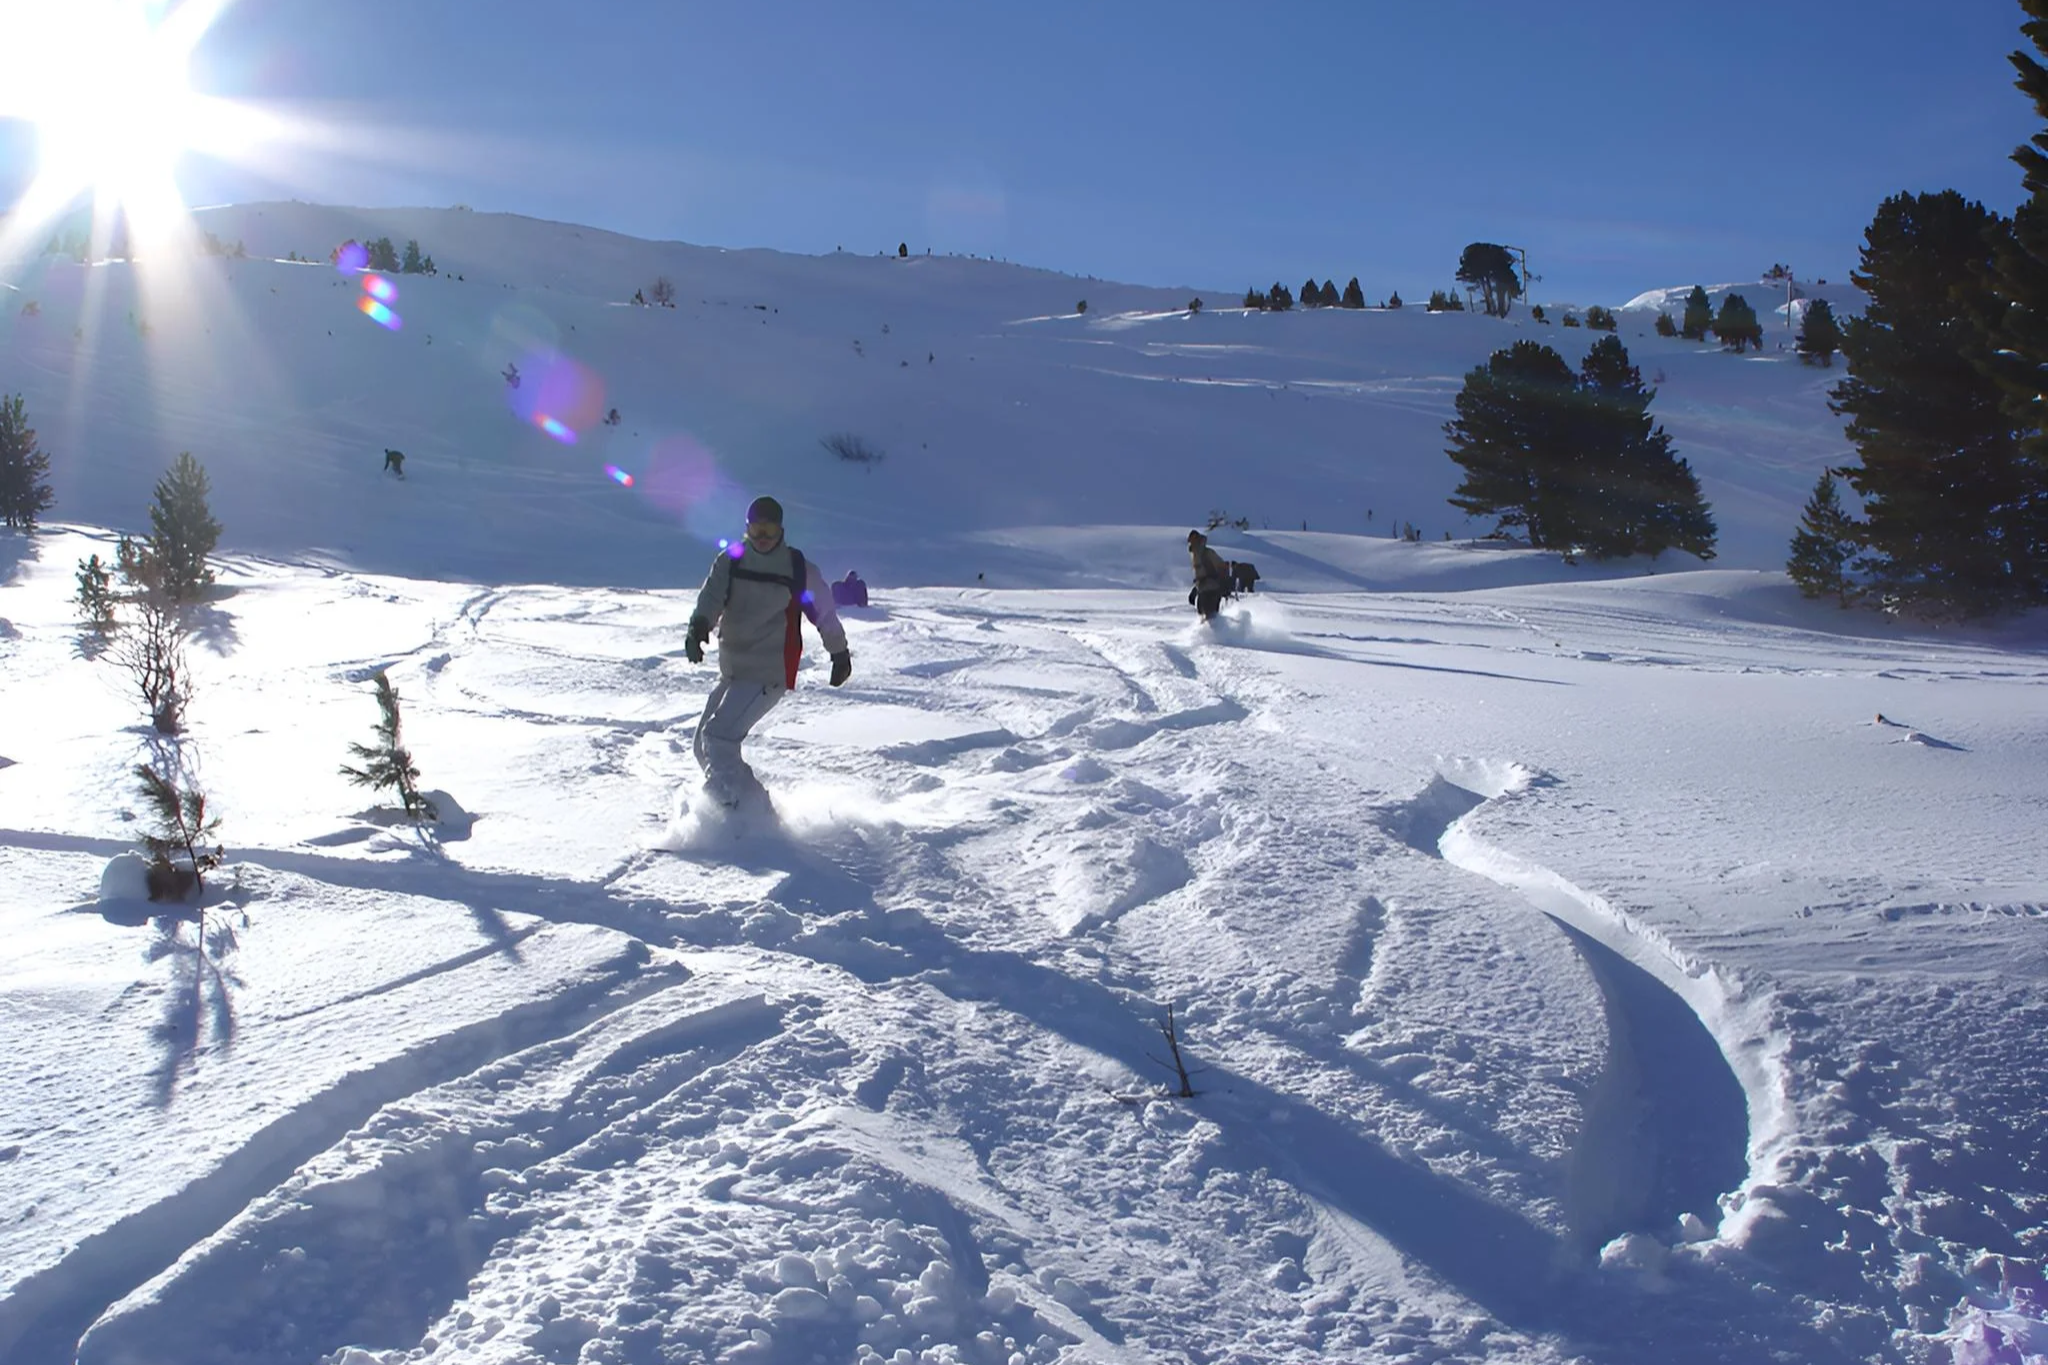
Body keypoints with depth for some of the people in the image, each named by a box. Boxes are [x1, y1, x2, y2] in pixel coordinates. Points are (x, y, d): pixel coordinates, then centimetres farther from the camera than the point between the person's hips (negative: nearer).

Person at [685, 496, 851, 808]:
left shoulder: (799, 568, -2)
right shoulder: (731, 560, 4)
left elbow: (824, 612, 10)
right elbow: (712, 595, -13)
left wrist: (840, 653, 20)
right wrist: (699, 625, -34)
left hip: (769, 674, -6)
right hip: (732, 671, 6)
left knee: (717, 738, -20)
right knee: (705, 746, 8)